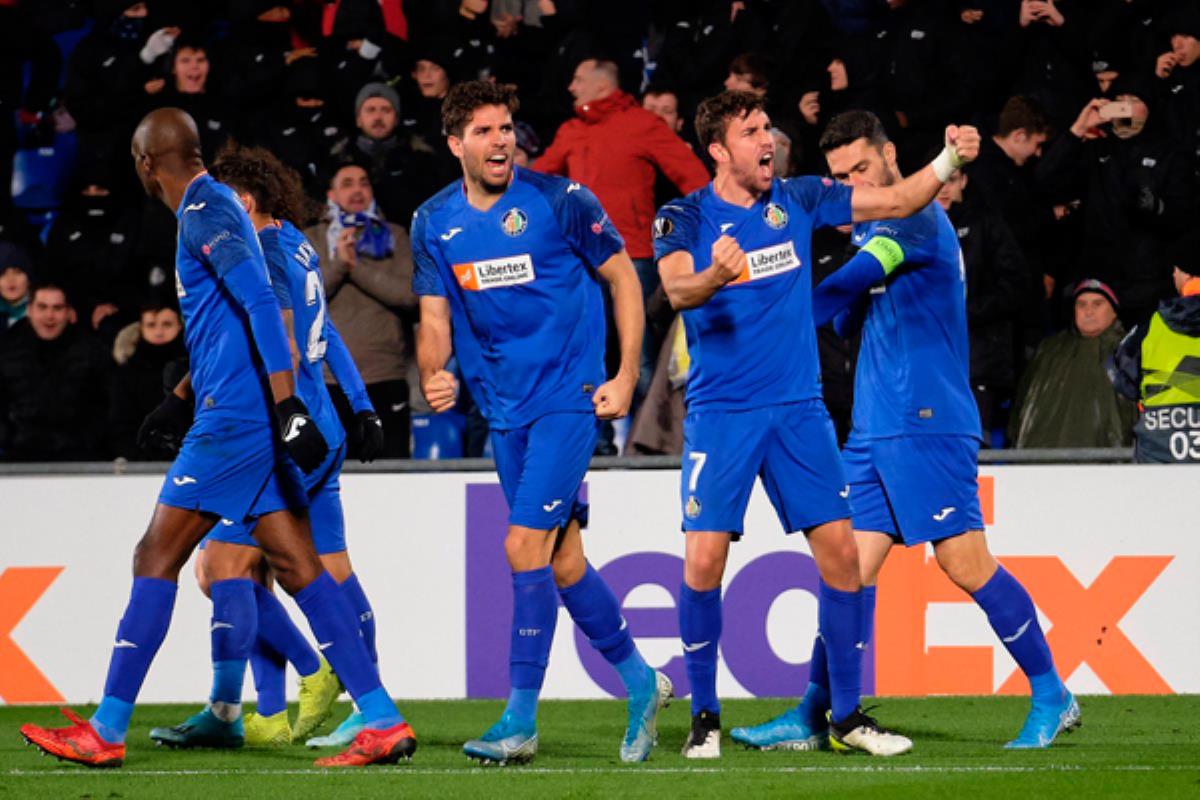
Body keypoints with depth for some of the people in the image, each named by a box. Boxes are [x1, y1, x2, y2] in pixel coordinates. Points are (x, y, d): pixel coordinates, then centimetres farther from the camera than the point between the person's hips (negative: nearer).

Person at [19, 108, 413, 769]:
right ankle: (383, 723, -2)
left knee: (156, 559, -4)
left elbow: (260, 303, -22)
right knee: (297, 567, 4)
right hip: (262, 420, 9)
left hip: (233, 417, -9)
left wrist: (287, 404, -29)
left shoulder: (205, 212, -10)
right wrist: (183, 395, 43)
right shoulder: (216, 207, 21)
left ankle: (106, 732, -1)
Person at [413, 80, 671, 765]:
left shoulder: (559, 201, -9)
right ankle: (641, 683, 25)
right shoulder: (435, 223, 5)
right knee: (562, 559, 8)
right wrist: (434, 376, -13)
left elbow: (624, 279, -1)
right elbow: (436, 319, 8)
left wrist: (626, 378, -6)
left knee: (526, 546, -14)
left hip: (569, 397, -6)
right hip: (505, 411, 6)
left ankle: (521, 721, -11)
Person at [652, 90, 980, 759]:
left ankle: (847, 714, 9)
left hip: (799, 408, 3)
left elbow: (896, 201, 4)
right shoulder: (685, 218, -4)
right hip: (720, 412, -3)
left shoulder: (797, 201, 6)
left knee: (841, 552, -2)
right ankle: (705, 717, 5)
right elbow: (677, 289, -23)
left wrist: (948, 161, -14)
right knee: (704, 560, -11)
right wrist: (716, 276, -45)